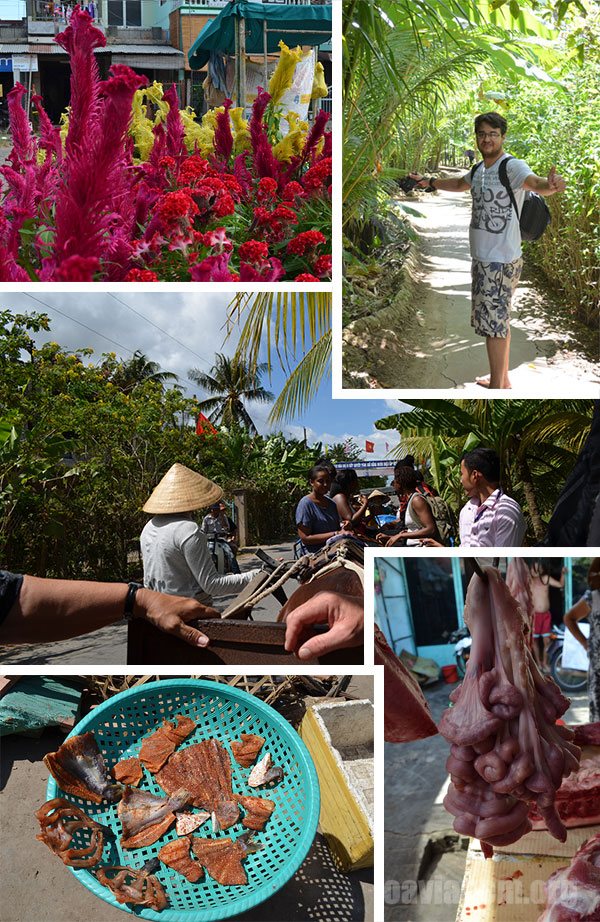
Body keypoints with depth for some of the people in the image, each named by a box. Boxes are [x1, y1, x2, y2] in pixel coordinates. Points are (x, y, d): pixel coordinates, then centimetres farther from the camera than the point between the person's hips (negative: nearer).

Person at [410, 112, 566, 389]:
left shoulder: (512, 167, -17)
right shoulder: (479, 170, 10)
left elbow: (535, 182, -39)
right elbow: (459, 184, 33)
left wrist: (550, 185, -60)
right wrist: (429, 182, 38)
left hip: (500, 261, -9)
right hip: (483, 258, 9)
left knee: (493, 324, -5)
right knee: (499, 321, 19)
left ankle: (496, 387, 4)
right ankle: (503, 379, 34)